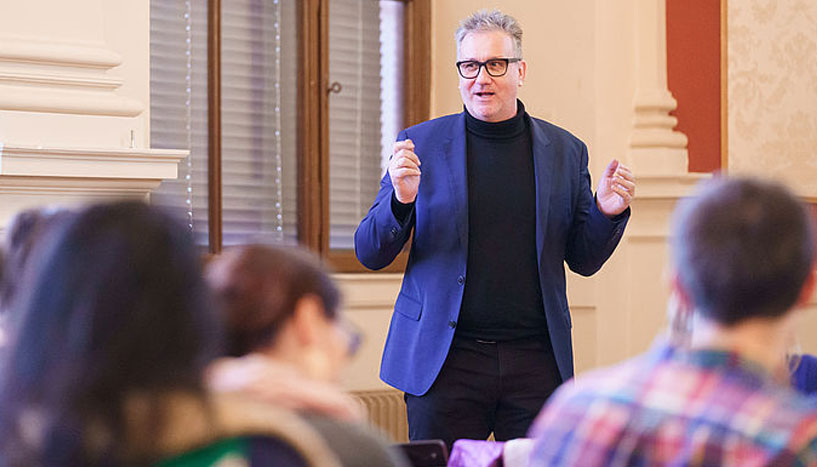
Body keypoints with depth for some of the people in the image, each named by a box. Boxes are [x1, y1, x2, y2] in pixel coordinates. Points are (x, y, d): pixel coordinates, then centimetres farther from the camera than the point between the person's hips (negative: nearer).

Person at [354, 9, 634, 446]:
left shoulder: (565, 151, 9)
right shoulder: (420, 145, 4)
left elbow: (584, 261, 14)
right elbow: (369, 254, 3)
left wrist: (607, 213, -6)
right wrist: (401, 200, -16)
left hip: (536, 361, 1)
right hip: (444, 360, -1)